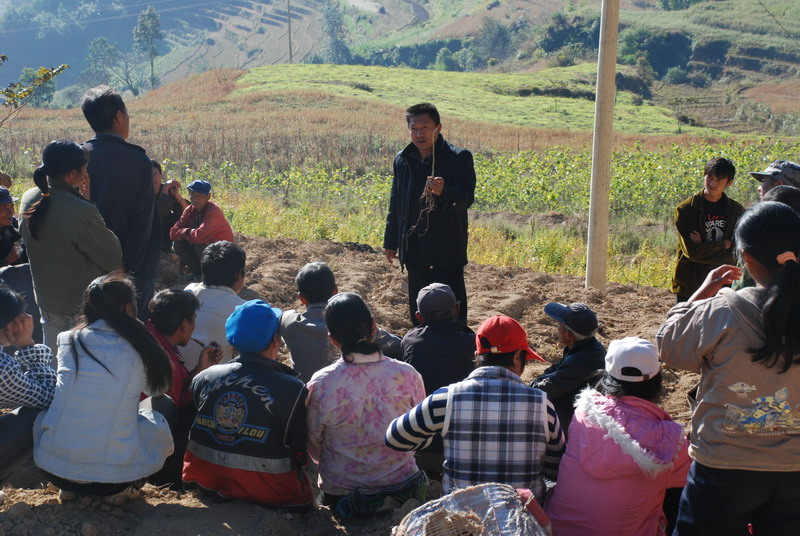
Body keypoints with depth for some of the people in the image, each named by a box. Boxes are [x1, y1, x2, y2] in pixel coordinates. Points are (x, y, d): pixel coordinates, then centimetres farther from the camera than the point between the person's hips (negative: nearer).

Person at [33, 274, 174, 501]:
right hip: (112, 478, -2)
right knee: (165, 406, 21)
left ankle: (70, 488, 18)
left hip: (53, 468, 3)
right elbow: (158, 389, 17)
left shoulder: (68, 340, 4)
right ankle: (122, 488, 10)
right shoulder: (140, 349, -4)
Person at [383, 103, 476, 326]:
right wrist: (391, 242, 18)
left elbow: (467, 198, -15)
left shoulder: (459, 158, -7)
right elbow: (395, 204, 18)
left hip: (447, 251, -5)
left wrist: (444, 192, -35)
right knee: (417, 310, 14)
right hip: (415, 251, 6)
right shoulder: (402, 159, 10)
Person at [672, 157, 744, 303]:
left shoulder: (736, 211, 4)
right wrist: (724, 244, -8)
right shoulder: (685, 210, -5)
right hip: (690, 285, -2)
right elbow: (692, 251, -13)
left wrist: (705, 248, -12)